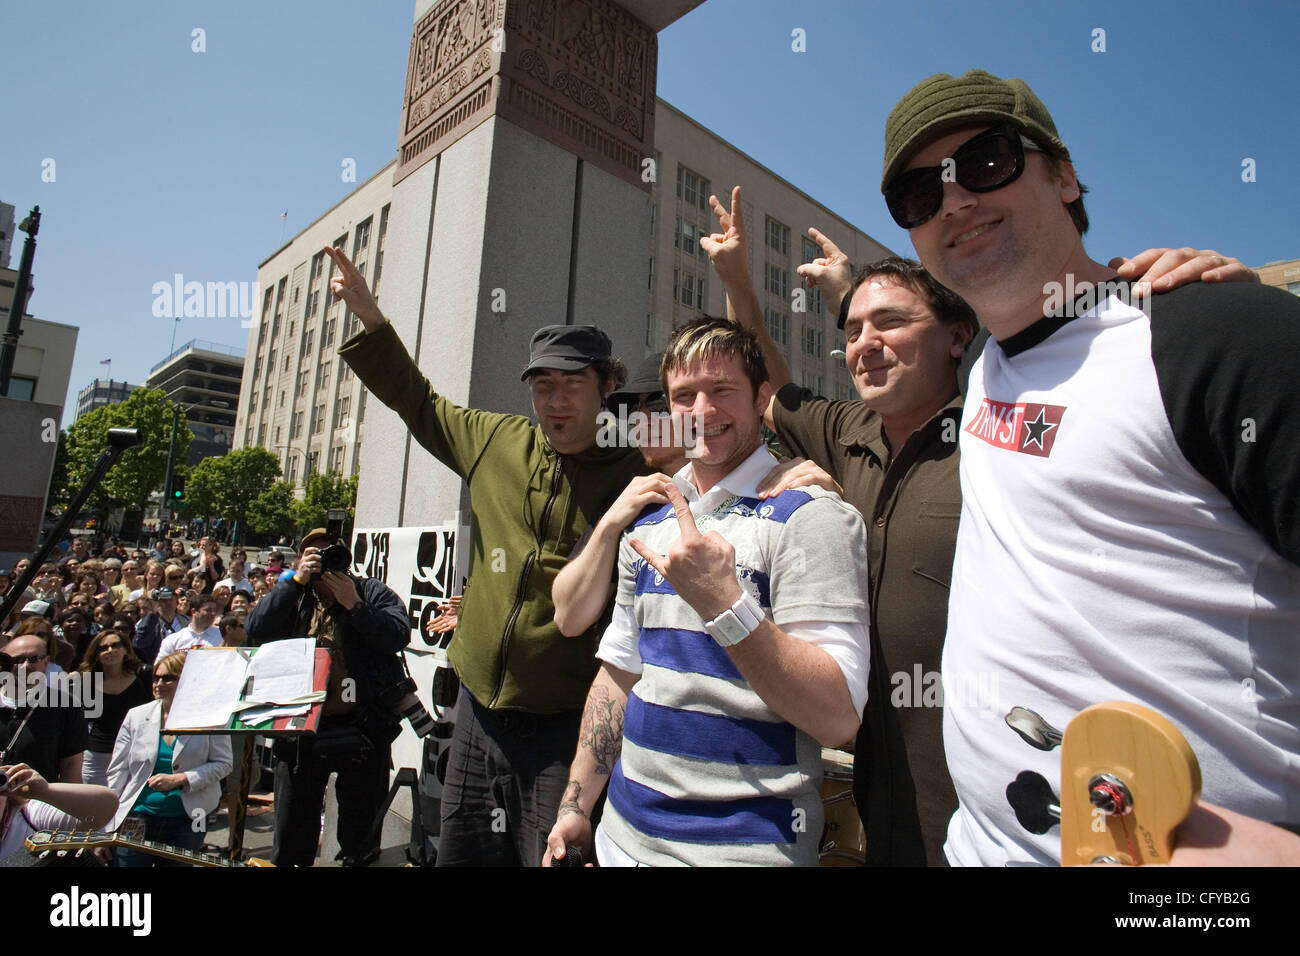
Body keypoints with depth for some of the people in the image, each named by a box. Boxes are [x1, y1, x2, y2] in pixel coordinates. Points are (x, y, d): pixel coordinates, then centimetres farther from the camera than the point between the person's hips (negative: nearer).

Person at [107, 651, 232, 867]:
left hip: (186, 824, -2)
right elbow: (117, 772, 6)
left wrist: (180, 779, -17)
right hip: (136, 819, 2)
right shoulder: (136, 716, 4)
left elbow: (223, 764, -5)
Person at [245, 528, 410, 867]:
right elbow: (256, 630, -7)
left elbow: (399, 635, -13)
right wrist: (296, 580, -10)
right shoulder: (295, 596, 12)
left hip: (361, 728, -2)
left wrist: (354, 605, -16)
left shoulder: (372, 592, 3)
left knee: (361, 838, 10)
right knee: (291, 837, 16)